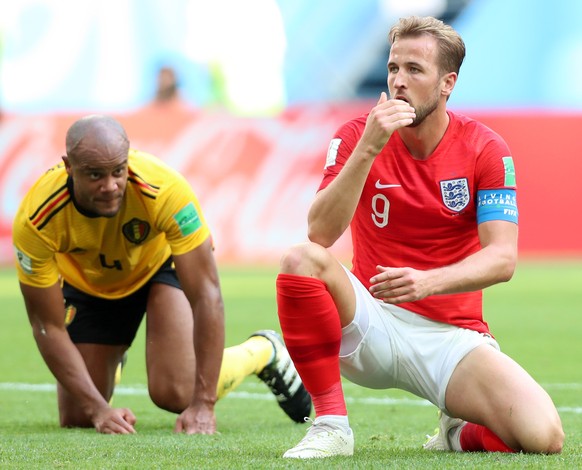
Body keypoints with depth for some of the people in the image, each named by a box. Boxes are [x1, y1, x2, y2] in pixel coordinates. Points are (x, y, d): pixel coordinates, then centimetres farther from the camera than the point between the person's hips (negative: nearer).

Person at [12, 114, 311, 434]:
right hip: (88, 284, 2)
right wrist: (99, 409, -35)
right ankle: (111, 363, 33)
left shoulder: (166, 190, -40)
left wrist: (203, 405, -39)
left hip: (162, 263, -2)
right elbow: (48, 326, -26)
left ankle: (262, 352, 10)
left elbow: (207, 297, -36)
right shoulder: (37, 219, -36)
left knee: (175, 393, -22)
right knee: (77, 418, -4)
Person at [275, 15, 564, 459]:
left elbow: (503, 258, -11)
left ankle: (460, 434, 12)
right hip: (372, 323, 0)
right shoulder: (357, 136, -3)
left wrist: (429, 281, -29)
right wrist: (367, 149, -28)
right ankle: (331, 424, -19)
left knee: (544, 437, -25)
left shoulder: (486, 150, -3)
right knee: (301, 260, -32)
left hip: (453, 337, 0)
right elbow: (321, 233, -17)